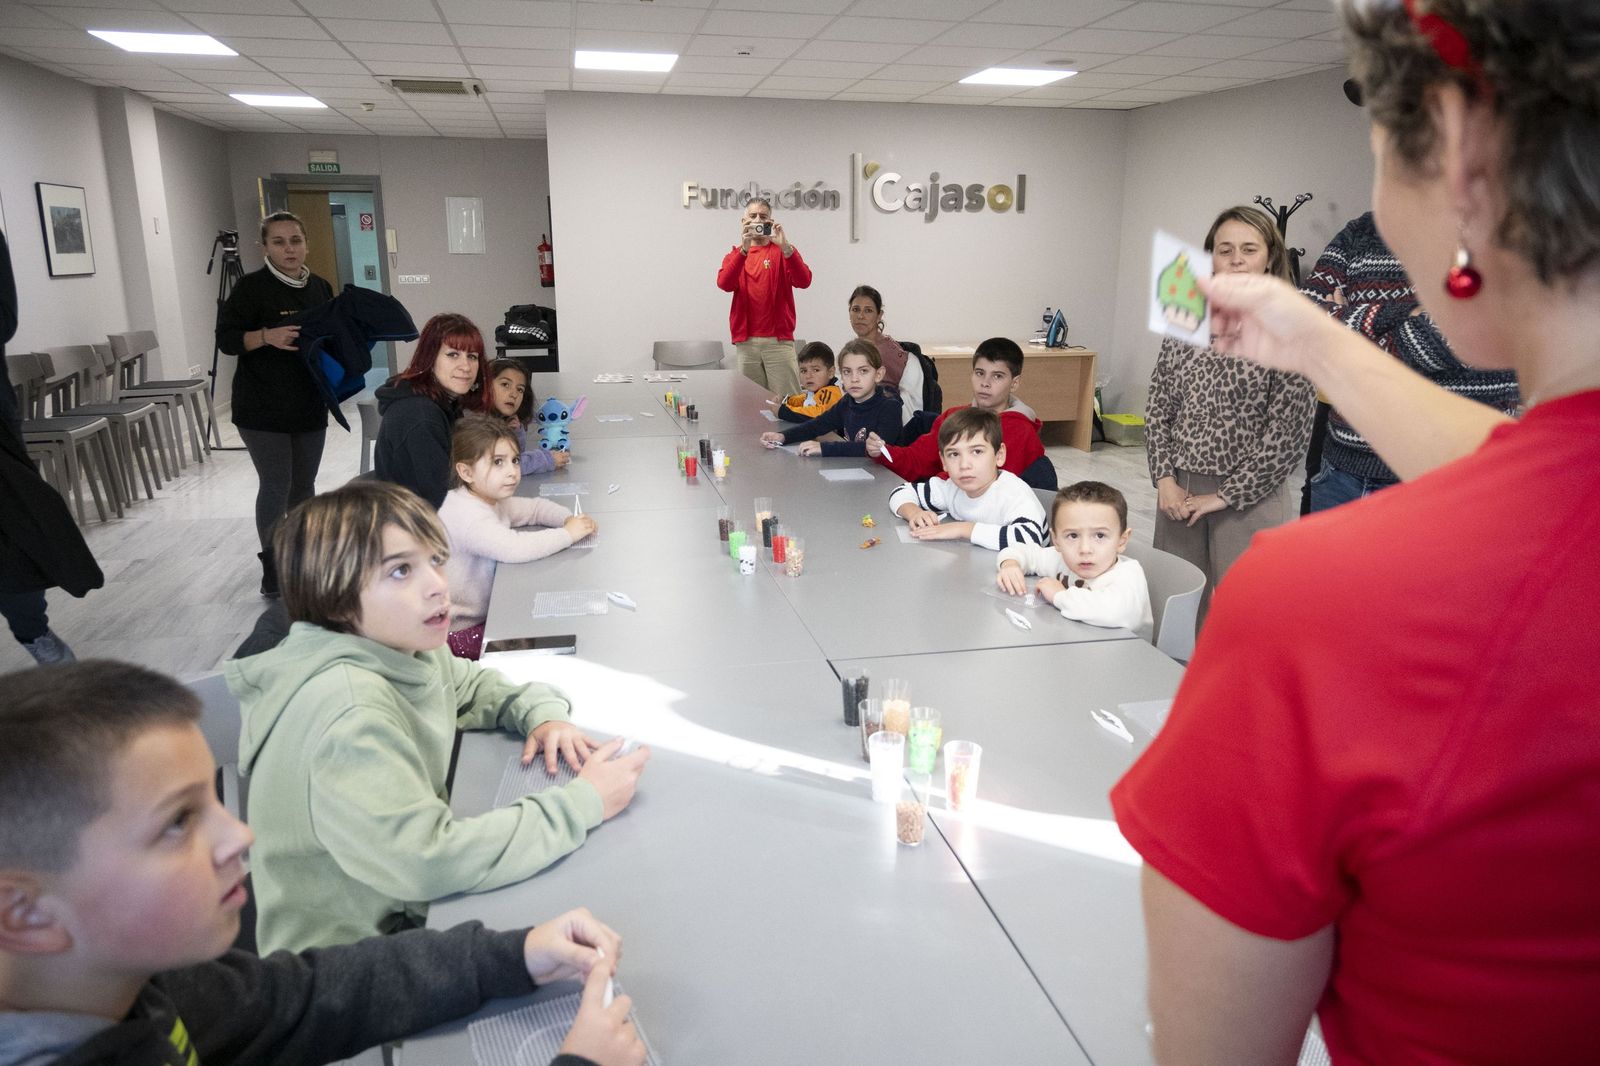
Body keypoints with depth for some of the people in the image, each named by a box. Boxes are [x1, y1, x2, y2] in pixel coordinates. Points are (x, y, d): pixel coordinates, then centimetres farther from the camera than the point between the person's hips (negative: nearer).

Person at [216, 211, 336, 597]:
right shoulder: (252, 287, -7)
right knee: (275, 486, -7)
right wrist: (266, 336, -26)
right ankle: (273, 570, 2)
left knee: (303, 484, 11)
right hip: (263, 409, -5)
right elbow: (226, 339, -9)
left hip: (310, 405, 5)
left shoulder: (321, 288, 10)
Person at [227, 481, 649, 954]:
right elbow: (429, 861, -34)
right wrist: (582, 804, -27)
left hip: (411, 906, 7)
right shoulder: (348, 713, -29)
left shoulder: (403, 649, -4)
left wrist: (542, 715, -5)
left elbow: (474, 685, 16)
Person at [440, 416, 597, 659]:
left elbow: (535, 507, 14)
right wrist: (568, 534, -27)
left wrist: (570, 518, -7)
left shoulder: (492, 500, 3)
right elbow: (514, 548, -38)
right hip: (458, 632, -9)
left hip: (482, 615, 9)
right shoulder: (467, 516, -28)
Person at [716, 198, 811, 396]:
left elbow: (804, 281, -10)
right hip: (745, 342, 2)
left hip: (778, 340, -2)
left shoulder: (783, 251, 7)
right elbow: (724, 284, -7)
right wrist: (744, 249, -18)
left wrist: (785, 247, -22)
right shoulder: (735, 254, 14)